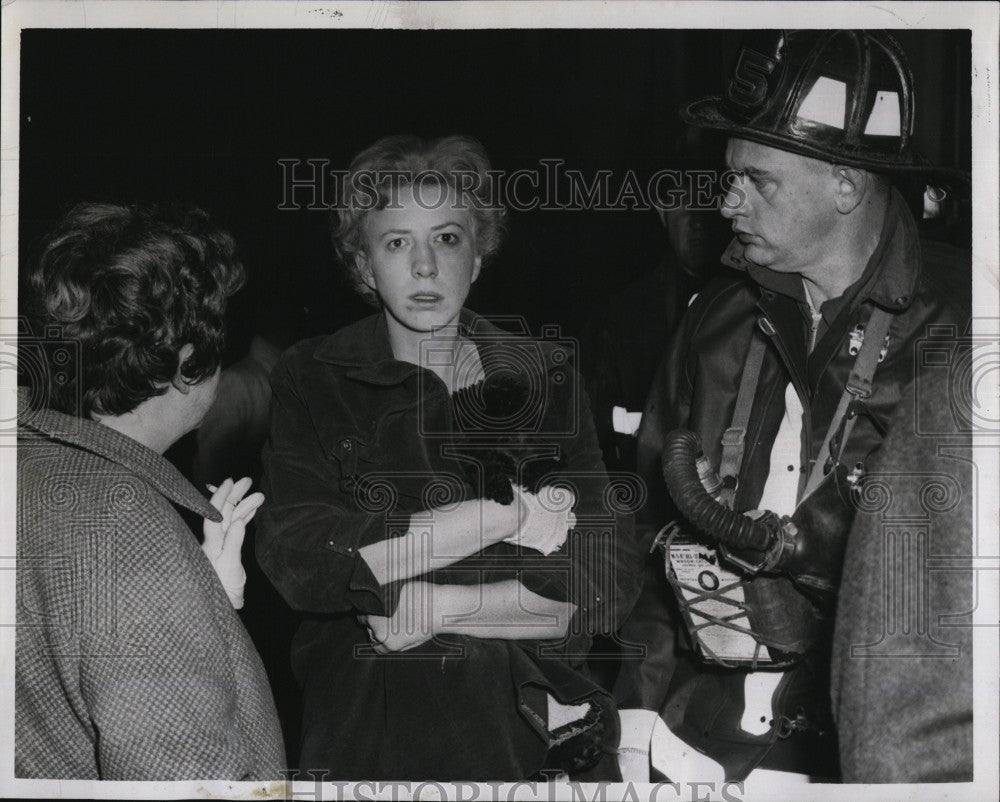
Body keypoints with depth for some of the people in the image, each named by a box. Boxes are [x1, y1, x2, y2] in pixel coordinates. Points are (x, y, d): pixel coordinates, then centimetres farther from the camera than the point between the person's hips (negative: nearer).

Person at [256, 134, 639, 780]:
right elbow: (297, 560, -17)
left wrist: (438, 607, -15)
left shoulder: (546, 380, 1)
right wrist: (505, 515, -18)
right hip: (364, 741, -1)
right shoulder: (312, 382, -2)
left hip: (531, 737, 1)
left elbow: (604, 590, -5)